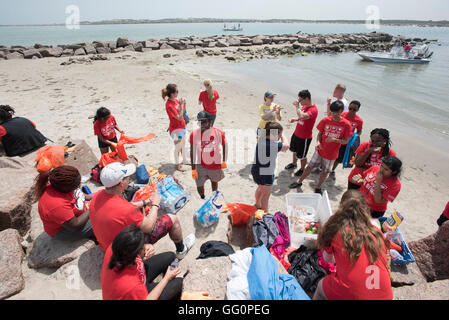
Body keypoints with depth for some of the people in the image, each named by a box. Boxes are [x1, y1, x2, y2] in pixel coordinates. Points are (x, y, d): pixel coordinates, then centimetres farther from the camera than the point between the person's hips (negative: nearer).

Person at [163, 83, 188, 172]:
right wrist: (181, 105, -22)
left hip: (182, 127, 8)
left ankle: (184, 160, 43)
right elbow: (179, 117, -27)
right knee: (178, 147, 7)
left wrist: (184, 104, -7)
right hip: (176, 129, -8)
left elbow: (183, 112, 10)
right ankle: (177, 165, 25)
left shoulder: (176, 100, 1)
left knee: (183, 145, 23)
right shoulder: (169, 105, -25)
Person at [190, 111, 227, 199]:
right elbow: (192, 152, -9)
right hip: (201, 165, 0)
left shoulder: (219, 133, -18)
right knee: (199, 186, -1)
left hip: (216, 164, 1)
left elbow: (224, 146, 0)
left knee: (214, 182, 23)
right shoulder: (194, 135, -17)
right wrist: (193, 169, -9)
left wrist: (224, 161, -1)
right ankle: (203, 199, 34)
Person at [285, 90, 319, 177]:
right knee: (294, 150, 27)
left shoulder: (313, 110, -27)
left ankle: (302, 169, 33)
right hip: (296, 133, 8)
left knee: (302, 156, 10)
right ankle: (294, 164, 51)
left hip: (304, 138, -8)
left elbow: (302, 116, -45)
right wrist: (294, 120, -2)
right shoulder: (304, 106, 1)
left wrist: (297, 106, -31)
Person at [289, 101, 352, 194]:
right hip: (320, 150, 1)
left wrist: (334, 139, -26)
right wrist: (318, 142, -18)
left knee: (325, 172, 13)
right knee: (310, 166, 9)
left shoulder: (346, 124, -12)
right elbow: (319, 134, 2)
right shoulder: (325, 120, -9)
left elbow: (345, 141, -8)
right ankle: (299, 182, 29)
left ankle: (318, 187, 35)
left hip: (332, 154, -1)